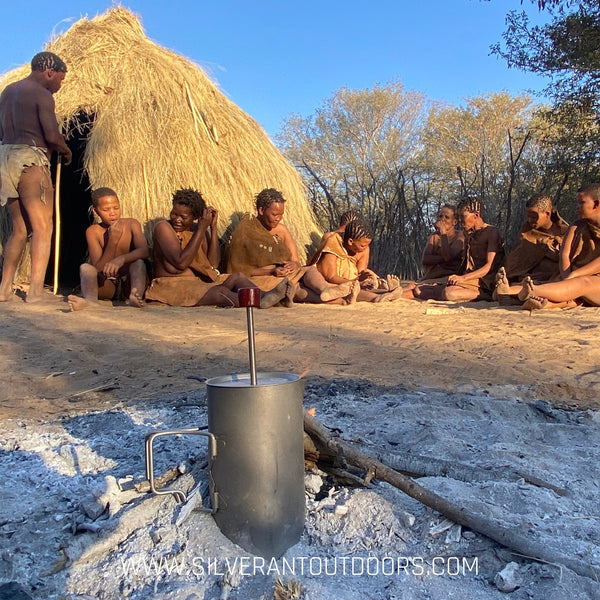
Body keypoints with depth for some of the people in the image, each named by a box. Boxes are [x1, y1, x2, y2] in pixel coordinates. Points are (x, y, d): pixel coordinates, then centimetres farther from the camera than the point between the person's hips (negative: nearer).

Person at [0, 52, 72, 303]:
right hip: (30, 159, -8)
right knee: (42, 228, -5)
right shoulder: (42, 94, -7)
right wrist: (66, 151, 2)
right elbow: (52, 135, -16)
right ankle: (35, 291, -9)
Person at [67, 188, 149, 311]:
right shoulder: (93, 231, -3)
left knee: (139, 263, -28)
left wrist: (121, 259, -39)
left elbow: (144, 251, -20)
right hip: (106, 286, 1)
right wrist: (113, 241, -22)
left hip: (129, 282, -1)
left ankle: (135, 296, -56)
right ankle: (90, 300, -52)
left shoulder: (131, 224, -3)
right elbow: (99, 270, -12)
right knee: (85, 267, -23)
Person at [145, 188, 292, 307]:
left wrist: (213, 228, -5)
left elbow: (213, 264, -1)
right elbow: (181, 263, -20)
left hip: (200, 281, 7)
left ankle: (265, 296, -44)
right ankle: (260, 302, -51)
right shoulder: (163, 227, -6)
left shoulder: (199, 229, 10)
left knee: (236, 277, -16)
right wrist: (201, 229, -17)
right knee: (219, 292, -31)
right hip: (171, 285, -6)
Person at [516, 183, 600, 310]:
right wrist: (567, 284, -19)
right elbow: (564, 255, -1)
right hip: (578, 280, 4)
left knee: (585, 282, -36)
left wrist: (573, 275, -25)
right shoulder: (577, 227, 14)